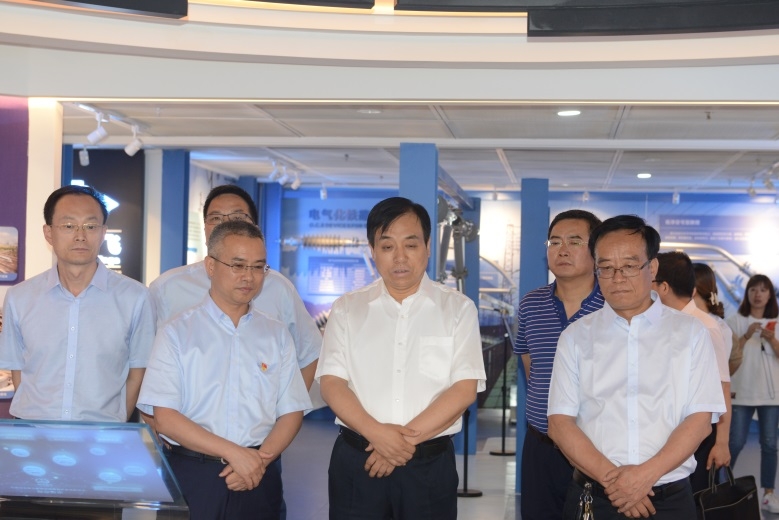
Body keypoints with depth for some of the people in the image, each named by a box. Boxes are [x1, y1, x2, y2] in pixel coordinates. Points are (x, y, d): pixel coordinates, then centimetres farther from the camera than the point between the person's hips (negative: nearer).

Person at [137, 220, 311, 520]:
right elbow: (164, 417, -8)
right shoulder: (177, 332, -2)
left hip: (257, 480, 2)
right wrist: (233, 452, -15)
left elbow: (291, 412, 5)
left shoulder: (277, 335, 7)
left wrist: (260, 459, -12)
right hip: (190, 476, -2)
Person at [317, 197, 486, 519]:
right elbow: (331, 383, -1)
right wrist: (376, 433, -17)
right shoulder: (346, 309, 6)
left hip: (430, 463, -1)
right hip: (356, 461, 1)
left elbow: (465, 388, -5)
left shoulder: (458, 308, 2)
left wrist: (408, 438, -13)